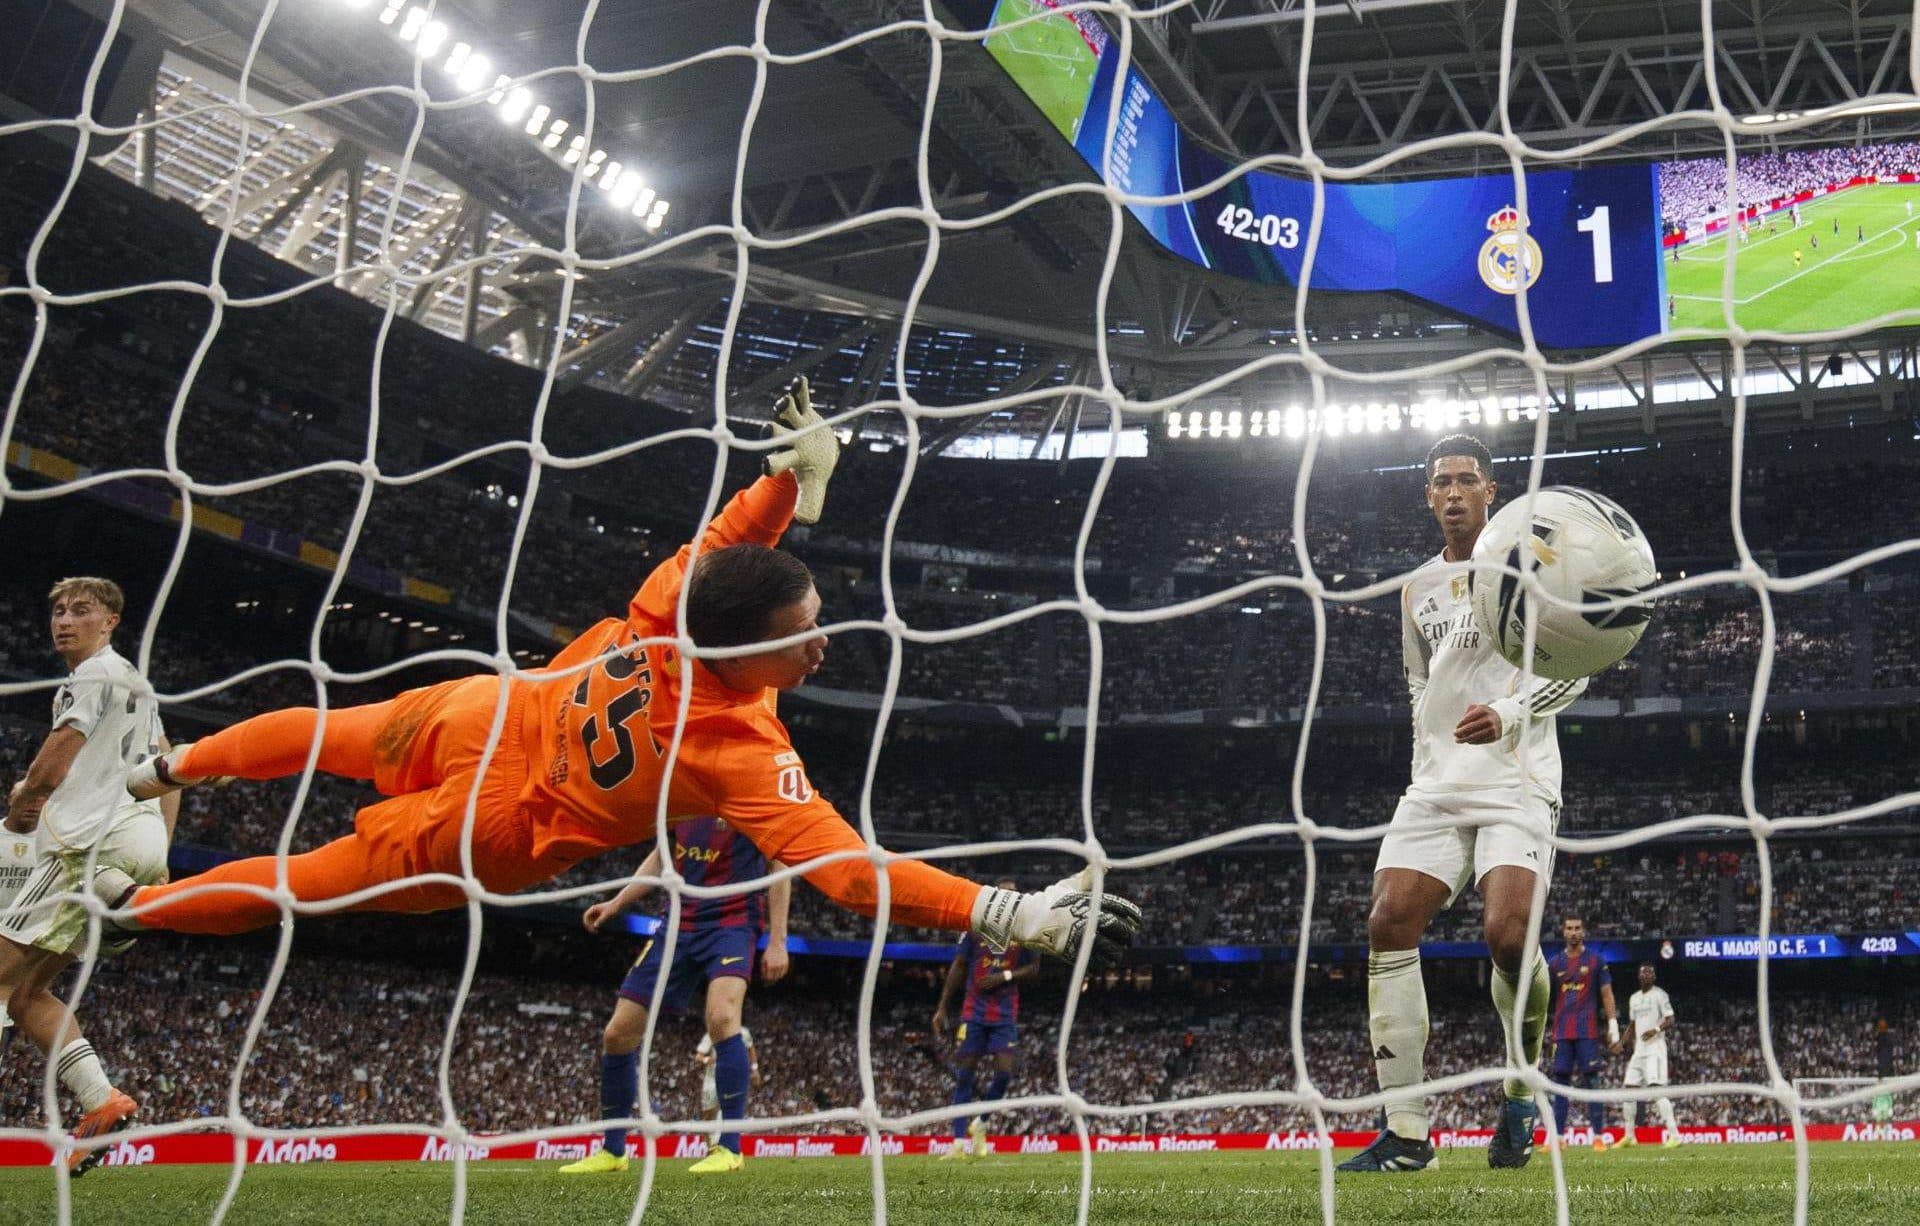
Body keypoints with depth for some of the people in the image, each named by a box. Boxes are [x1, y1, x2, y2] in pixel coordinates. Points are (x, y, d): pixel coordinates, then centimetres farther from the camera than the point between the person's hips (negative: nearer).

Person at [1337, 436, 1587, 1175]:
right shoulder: (1418, 587, 19)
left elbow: (1573, 667, -2)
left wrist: (1507, 714, -17)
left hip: (1518, 780, -5)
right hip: (1437, 783, 5)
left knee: (1508, 933, -23)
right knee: (1388, 924, -13)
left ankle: (1520, 1094, 6)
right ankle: (1405, 1134, -11)